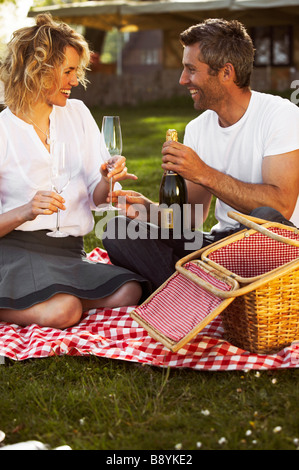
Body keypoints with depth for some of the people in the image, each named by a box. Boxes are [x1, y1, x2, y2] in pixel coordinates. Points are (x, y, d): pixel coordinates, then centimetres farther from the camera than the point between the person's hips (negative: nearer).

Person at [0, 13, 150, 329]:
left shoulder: (77, 113, 13)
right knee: (63, 311, -34)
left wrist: (107, 181, -12)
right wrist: (25, 212, -22)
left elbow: (94, 198, 11)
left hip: (70, 254, 6)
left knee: (129, 292, -24)